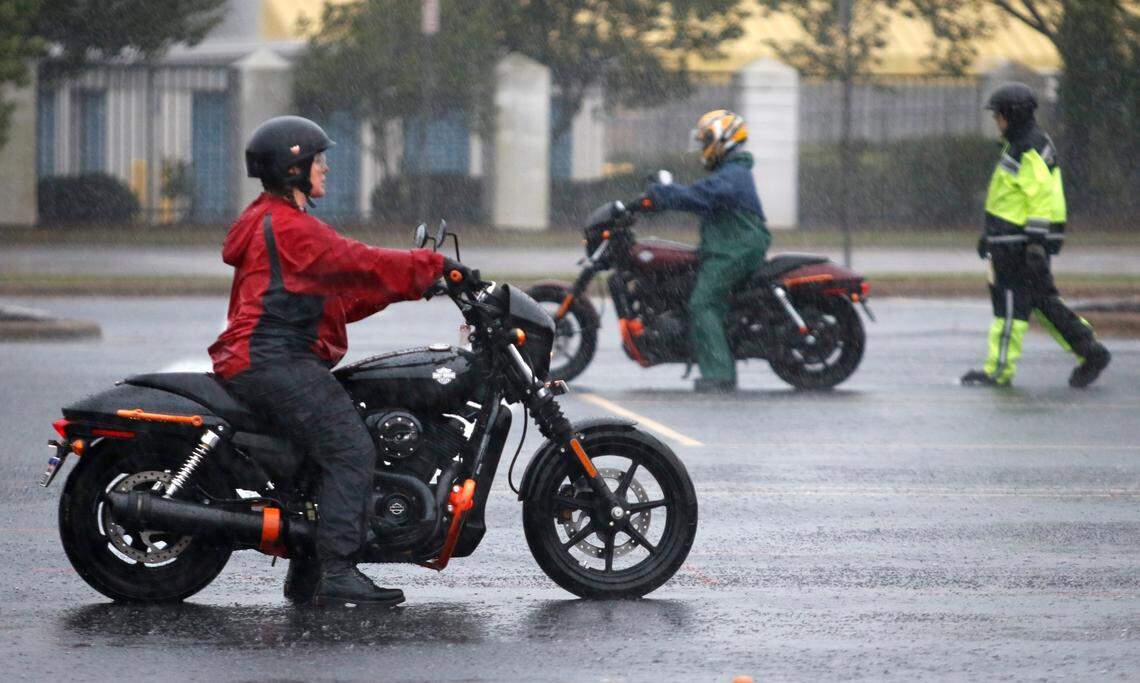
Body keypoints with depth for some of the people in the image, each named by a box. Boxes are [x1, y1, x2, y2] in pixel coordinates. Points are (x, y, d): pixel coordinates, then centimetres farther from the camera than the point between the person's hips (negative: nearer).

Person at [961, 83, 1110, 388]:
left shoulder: (1031, 150, -16)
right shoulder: (1019, 145, 17)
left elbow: (1042, 199, -21)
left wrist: (1037, 245, -24)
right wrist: (990, 234, 27)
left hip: (1019, 243, -10)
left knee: (1010, 304, -4)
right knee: (1042, 300, 12)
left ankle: (999, 371, 2)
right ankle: (1090, 351, 11)